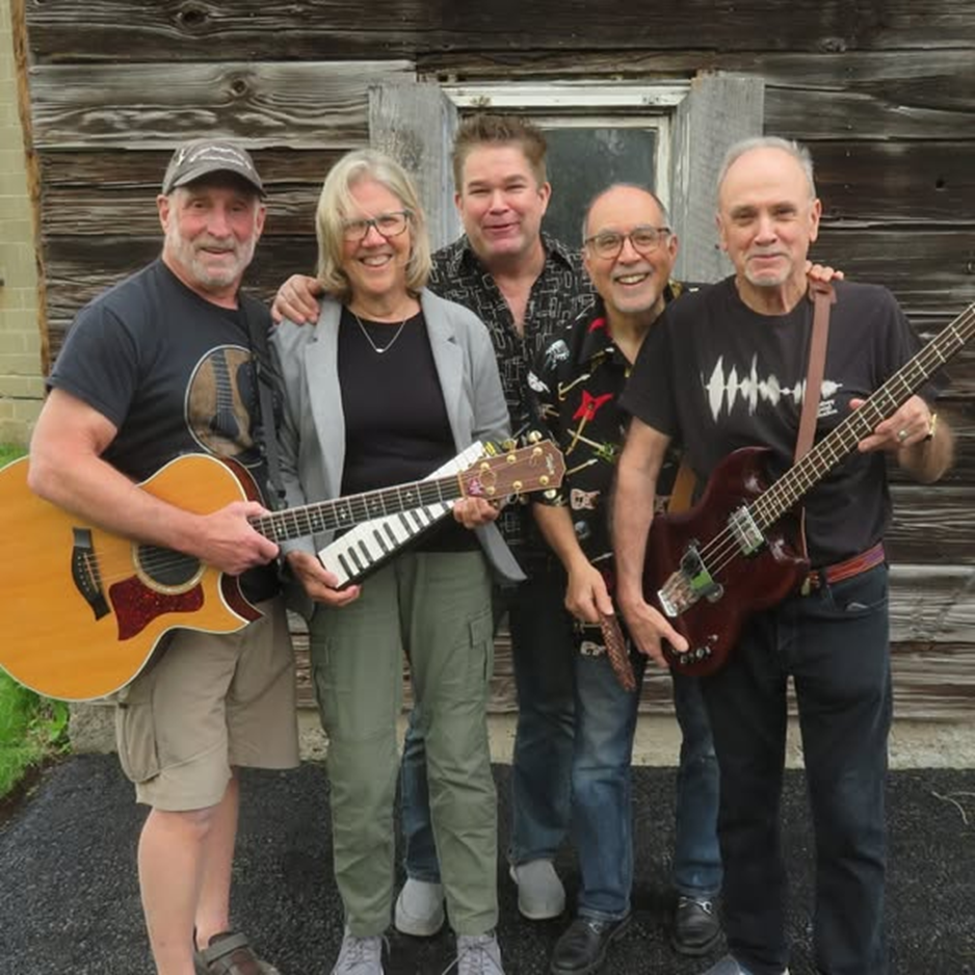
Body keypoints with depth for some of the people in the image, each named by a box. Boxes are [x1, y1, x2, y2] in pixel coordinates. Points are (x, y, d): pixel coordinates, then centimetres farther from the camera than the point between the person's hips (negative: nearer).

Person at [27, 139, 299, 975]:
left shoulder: (264, 323, 8)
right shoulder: (122, 319, -15)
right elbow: (54, 466, -23)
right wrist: (195, 535, -27)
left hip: (255, 591, 7)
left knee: (224, 770, 17)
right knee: (185, 798, 0)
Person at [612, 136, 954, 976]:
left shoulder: (871, 315, -7)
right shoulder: (688, 326, -5)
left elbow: (934, 466, 0)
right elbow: (640, 462, -1)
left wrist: (919, 435, -24)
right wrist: (632, 591, -6)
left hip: (843, 599, -1)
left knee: (851, 817, 9)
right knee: (745, 802, 17)